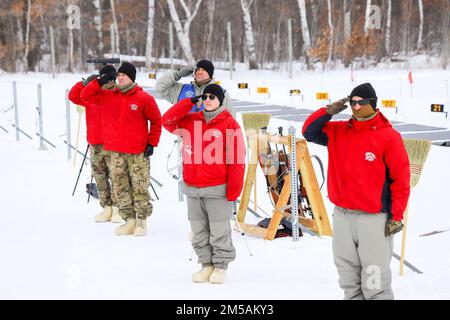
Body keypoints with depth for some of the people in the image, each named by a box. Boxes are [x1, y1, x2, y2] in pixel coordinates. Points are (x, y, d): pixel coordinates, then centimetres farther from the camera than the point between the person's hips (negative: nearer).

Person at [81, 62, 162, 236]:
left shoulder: (144, 98, -4)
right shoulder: (108, 96, 7)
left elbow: (156, 121, 3)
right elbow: (85, 95, 9)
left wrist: (152, 143, -2)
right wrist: (99, 82, -2)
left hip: (138, 152, -4)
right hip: (116, 152, 4)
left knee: (140, 187, 0)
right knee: (121, 187, 6)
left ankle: (142, 220, 11)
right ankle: (129, 220, 14)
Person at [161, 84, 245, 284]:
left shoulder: (229, 124, -4)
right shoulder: (191, 121, 11)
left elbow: (237, 159, -6)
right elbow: (168, 121, 4)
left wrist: (234, 188, -10)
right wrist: (190, 102, -2)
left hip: (218, 189, -5)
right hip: (192, 188, 5)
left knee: (219, 232, 0)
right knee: (199, 232, 9)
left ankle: (220, 266, 12)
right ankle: (207, 265, 19)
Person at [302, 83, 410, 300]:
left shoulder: (389, 136, -7)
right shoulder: (339, 131, 9)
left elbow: (401, 179, -7)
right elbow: (309, 132, 10)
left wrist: (396, 217, -10)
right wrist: (328, 112, -6)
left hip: (374, 218, -5)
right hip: (341, 215, 6)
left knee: (375, 280, -5)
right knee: (348, 276, 13)